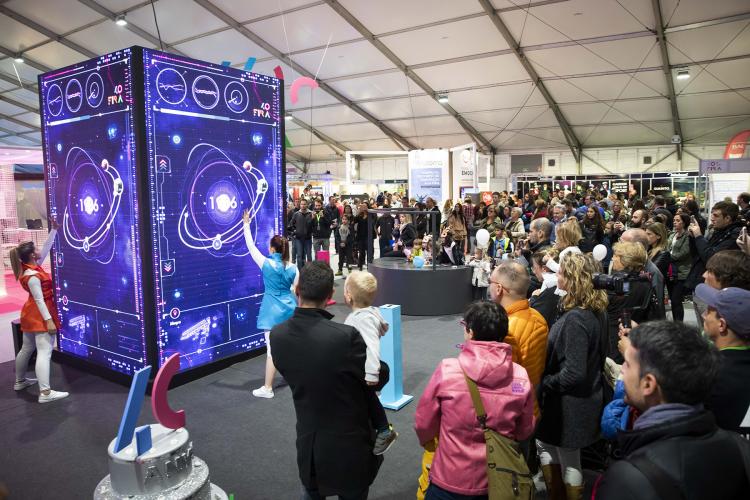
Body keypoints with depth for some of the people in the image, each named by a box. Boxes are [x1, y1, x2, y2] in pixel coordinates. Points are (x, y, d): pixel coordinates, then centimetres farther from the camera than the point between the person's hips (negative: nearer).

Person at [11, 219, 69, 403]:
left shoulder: (32, 267, 4)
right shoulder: (33, 276, -22)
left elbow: (47, 248, 12)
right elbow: (39, 300, -24)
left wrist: (54, 229, 12)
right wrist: (48, 320, -25)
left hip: (32, 315, 10)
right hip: (39, 316, -10)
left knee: (27, 348, 21)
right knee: (44, 352, -13)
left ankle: (20, 381, 36)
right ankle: (45, 392, -17)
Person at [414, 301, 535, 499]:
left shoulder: (447, 370, -23)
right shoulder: (521, 377, -15)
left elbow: (424, 424, -10)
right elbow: (524, 431, 1)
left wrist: (428, 441, 12)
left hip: (451, 481, -2)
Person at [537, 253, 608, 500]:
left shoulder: (575, 319, -28)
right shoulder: (592, 312, 0)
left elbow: (573, 373, -29)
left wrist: (545, 383, -13)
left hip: (570, 404, -9)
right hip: (582, 396, 9)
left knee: (568, 462, 11)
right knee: (544, 442, 24)